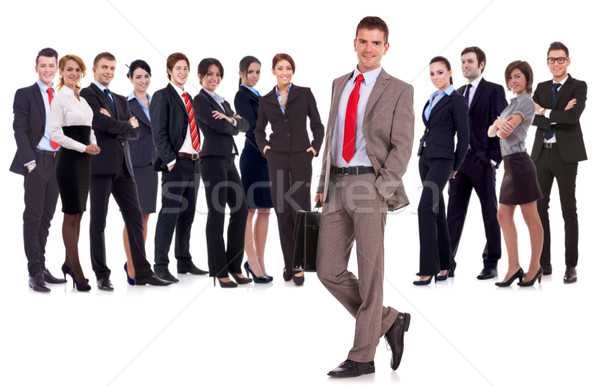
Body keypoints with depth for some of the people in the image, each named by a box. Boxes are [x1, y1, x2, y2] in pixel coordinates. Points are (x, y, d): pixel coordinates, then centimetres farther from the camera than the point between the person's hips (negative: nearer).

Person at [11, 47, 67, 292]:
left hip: (56, 162, 5)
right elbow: (20, 131, -6)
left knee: (46, 216, 10)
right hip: (36, 163, -5)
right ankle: (35, 273, -2)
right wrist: (30, 162, -16)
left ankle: (42, 268, 16)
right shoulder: (25, 95, -1)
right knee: (33, 217, -3)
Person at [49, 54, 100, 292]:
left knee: (78, 214, 12)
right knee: (71, 216, -4)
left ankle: (69, 263, 23)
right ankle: (77, 274, -1)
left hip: (85, 161, 8)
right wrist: (84, 148, -18)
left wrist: (94, 145, 3)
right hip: (69, 160, -8)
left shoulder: (83, 99, 15)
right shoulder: (59, 98, -8)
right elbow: (55, 133, -15)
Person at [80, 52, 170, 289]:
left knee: (135, 218, 4)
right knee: (98, 221, 0)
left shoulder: (120, 100, 21)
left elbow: (135, 132, 9)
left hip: (122, 166, 7)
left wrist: (115, 125, -9)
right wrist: (126, 125, -1)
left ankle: (142, 272, 8)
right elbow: (102, 123, -16)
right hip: (100, 165, -7)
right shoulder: (86, 95, -1)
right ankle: (102, 275, 6)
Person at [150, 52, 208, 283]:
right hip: (176, 163, -7)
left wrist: (197, 157, 10)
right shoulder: (162, 97, -3)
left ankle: (184, 262, 18)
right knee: (169, 215, -8)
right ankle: (161, 266, -6)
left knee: (187, 215, 11)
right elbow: (159, 134, -10)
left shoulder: (188, 98, 18)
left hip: (193, 162, 7)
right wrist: (171, 161, -17)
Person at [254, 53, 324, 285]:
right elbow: (259, 130, 19)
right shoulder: (266, 100, 9)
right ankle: (288, 264, 10)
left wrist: (315, 147, -5)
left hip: (301, 157, -2)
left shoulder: (304, 94, 3)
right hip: (277, 159, 2)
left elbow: (317, 125, 7)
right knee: (282, 211, 2)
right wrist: (263, 145, 2)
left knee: (301, 210, -6)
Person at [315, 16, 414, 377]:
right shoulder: (340, 84, 18)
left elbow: (402, 147, -6)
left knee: (369, 273, -2)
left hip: (371, 185, -6)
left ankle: (362, 357, 6)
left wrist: (381, 190, -17)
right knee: (329, 271, 3)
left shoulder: (398, 91, 1)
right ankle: (389, 321, 20)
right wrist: (324, 185, 12)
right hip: (338, 185, 6)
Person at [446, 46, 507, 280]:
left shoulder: (494, 91, -2)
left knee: (490, 213, 4)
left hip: (482, 161, -5)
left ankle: (491, 264, 11)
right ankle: (447, 264, 6)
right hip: (459, 160, 6)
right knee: (454, 212, 4)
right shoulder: (458, 93, 16)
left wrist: (494, 158, -13)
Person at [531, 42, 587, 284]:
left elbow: (573, 116, -17)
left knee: (569, 211, -1)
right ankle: (544, 263, 14)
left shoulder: (578, 87, 0)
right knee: (540, 208, 6)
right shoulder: (541, 88, 13)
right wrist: (559, 117, -13)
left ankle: (571, 266, 2)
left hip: (565, 155, -5)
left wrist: (545, 112, -9)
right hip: (542, 153, 5)